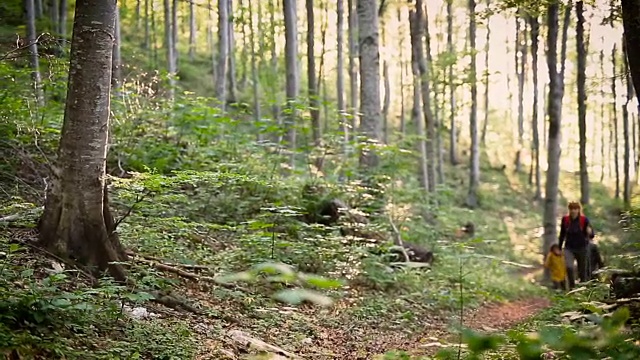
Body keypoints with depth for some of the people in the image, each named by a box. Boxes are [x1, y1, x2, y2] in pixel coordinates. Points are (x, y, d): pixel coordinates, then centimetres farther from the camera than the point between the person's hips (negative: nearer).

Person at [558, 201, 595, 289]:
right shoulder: (565, 219, -1)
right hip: (569, 248, 1)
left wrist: (589, 232, -31)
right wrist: (559, 248, 13)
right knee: (569, 267, -21)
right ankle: (572, 287, -6)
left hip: (582, 248, -1)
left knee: (582, 270, 5)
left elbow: (591, 236, -6)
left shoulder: (584, 220, -7)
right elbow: (562, 235, 10)